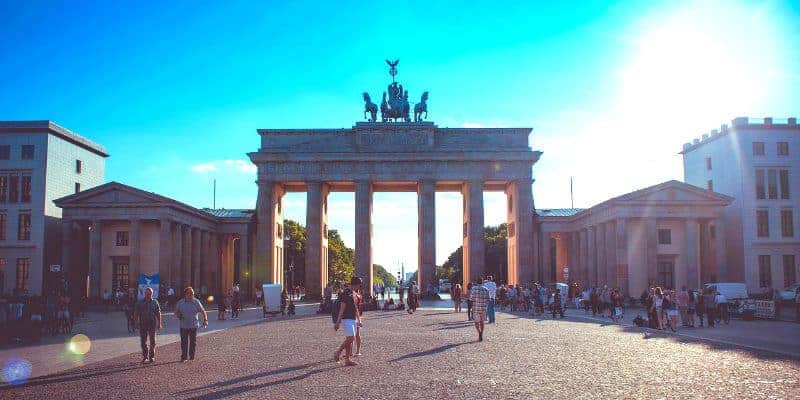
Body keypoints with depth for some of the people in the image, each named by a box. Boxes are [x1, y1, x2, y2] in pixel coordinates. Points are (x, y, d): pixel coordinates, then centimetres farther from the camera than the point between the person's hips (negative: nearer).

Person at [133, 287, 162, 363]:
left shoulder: (155, 302, 6)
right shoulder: (140, 302, 6)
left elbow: (158, 313, 7)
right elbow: (136, 313, 6)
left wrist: (159, 323, 2)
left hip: (152, 324, 0)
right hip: (142, 324, 0)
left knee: (152, 341, 2)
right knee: (143, 341, 4)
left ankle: (152, 356, 10)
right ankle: (144, 357, 13)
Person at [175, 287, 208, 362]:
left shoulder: (196, 302, 0)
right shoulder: (180, 302, 2)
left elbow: (202, 311, 3)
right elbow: (176, 312, 11)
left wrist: (205, 320, -10)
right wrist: (178, 315, -12)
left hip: (194, 325, 0)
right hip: (184, 325, 0)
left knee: (193, 341, 6)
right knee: (184, 342, 0)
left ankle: (192, 356, 19)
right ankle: (183, 357, 8)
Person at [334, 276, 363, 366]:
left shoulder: (354, 294, 15)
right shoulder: (346, 293, -12)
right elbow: (342, 309, -15)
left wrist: (359, 320, 23)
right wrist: (338, 322, -16)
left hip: (353, 319, 9)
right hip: (347, 319, -9)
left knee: (349, 339, 7)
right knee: (350, 338, -16)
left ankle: (347, 359, 10)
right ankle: (338, 352, -1)